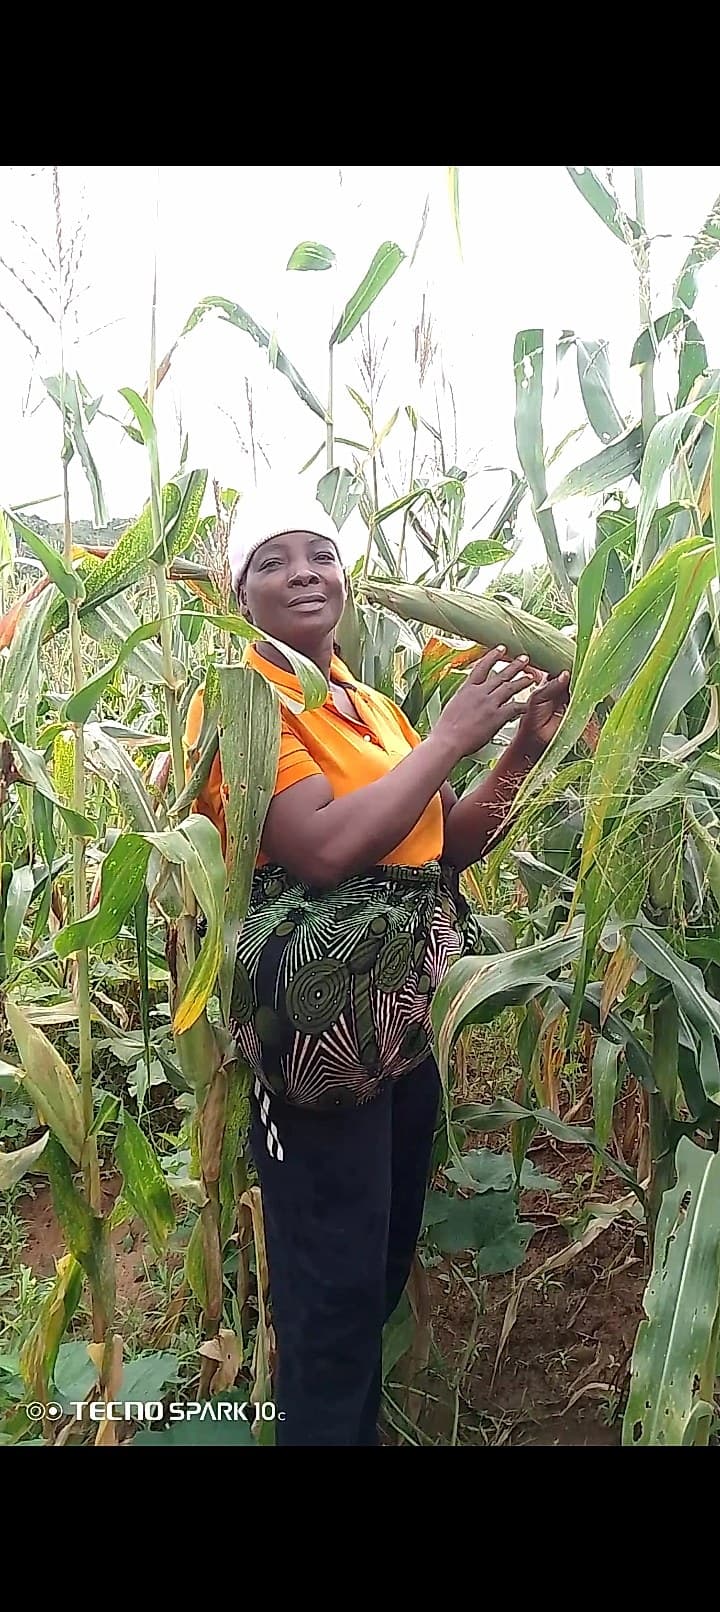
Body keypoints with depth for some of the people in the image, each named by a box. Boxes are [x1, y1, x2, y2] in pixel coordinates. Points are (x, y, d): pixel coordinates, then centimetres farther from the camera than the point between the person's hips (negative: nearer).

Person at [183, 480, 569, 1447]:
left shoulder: (372, 706, 11)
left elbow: (446, 848, 12)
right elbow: (324, 849, -27)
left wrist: (521, 751, 0)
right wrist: (452, 735, -19)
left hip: (403, 1022, 8)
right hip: (322, 1029, -8)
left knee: (388, 1262, 23)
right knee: (335, 1289, 6)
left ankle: (360, 1417, 46)